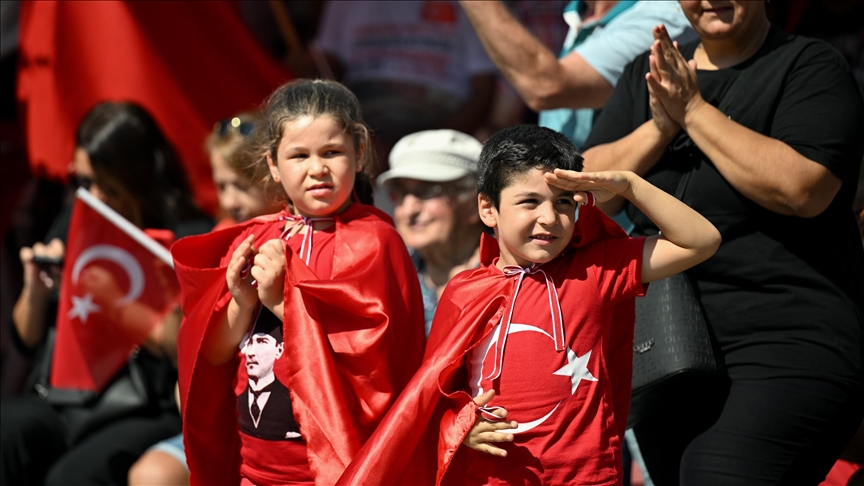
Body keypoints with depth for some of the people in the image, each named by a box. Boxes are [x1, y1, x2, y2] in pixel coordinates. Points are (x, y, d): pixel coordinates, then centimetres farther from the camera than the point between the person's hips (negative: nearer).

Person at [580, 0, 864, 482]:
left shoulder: (810, 66, -2)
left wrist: (693, 110, -14)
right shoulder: (648, 74, 15)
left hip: (786, 355, -7)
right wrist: (660, 127, -11)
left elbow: (802, 189, -19)